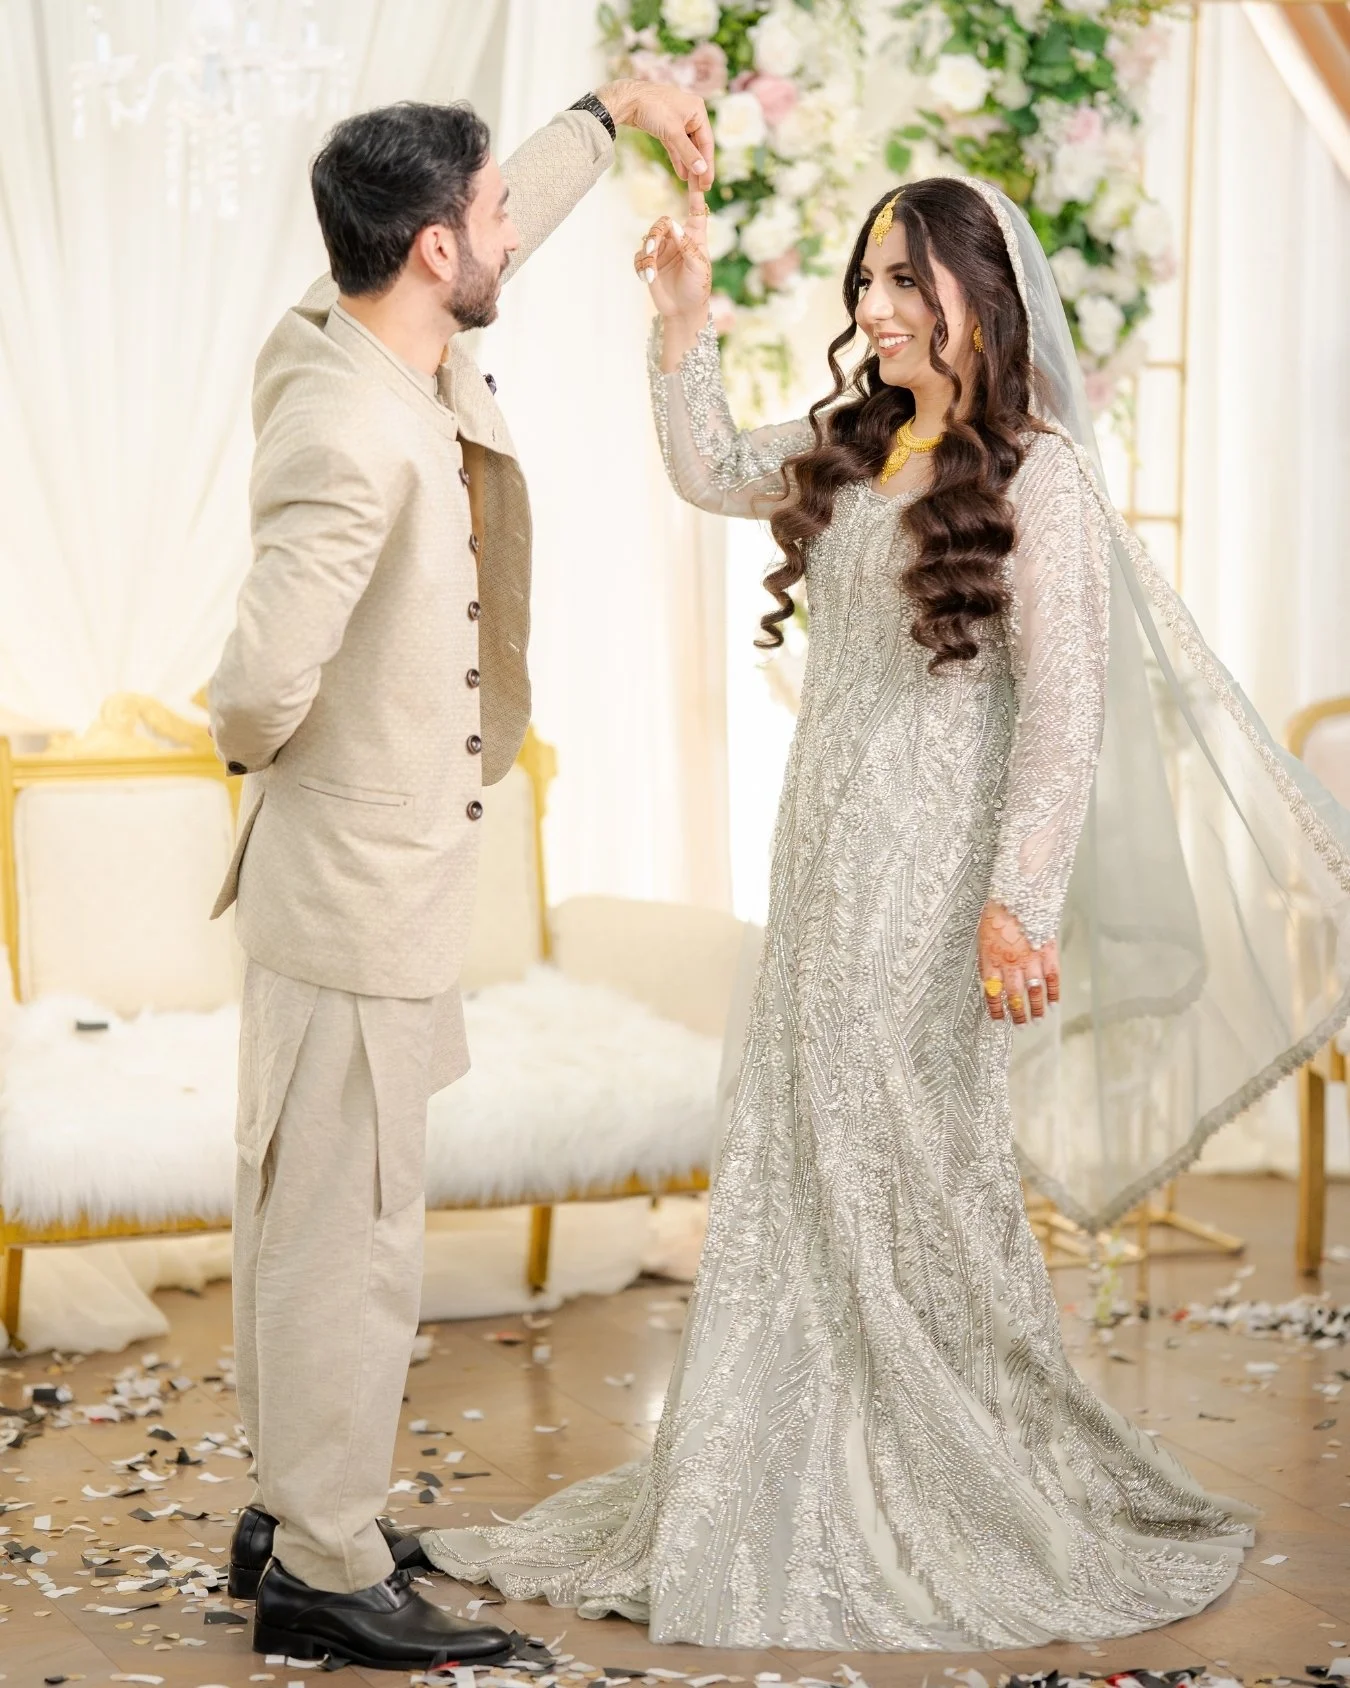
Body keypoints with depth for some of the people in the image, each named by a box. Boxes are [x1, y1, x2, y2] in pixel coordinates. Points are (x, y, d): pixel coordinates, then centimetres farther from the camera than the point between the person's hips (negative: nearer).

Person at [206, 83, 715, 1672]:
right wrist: (257, 749, -10)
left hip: (376, 881, 10)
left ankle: (295, 1508, 33)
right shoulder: (349, 434, -27)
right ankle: (325, 1573, 12)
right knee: (350, 1237, 1)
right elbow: (264, 683, -33)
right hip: (360, 896, -10)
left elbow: (493, 240, 23)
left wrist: (606, 110, 30)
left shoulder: (343, 337, 2)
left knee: (306, 1219, 19)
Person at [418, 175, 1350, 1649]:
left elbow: (1066, 707, -15)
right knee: (792, 1167, 10)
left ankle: (991, 1507, 16)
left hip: (929, 864, -8)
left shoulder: (1036, 477, -11)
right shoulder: (849, 450, 11)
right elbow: (712, 475, 25)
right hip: (823, 860, 8)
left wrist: (1020, 902, -20)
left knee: (910, 1172, 0)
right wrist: (684, 314, 12)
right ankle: (796, 1496, 21)